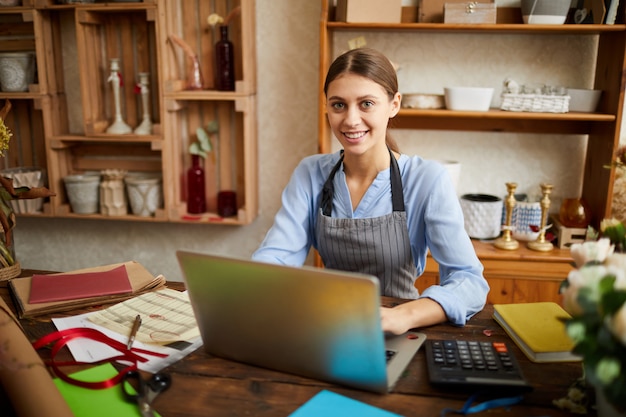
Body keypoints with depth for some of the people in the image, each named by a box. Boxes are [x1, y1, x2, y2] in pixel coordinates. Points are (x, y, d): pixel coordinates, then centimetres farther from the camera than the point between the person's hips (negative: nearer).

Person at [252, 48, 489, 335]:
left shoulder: (428, 180, -10)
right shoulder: (309, 174, -1)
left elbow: (470, 281, -17)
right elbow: (272, 256, -7)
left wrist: (403, 316, -36)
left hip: (395, 340, -1)